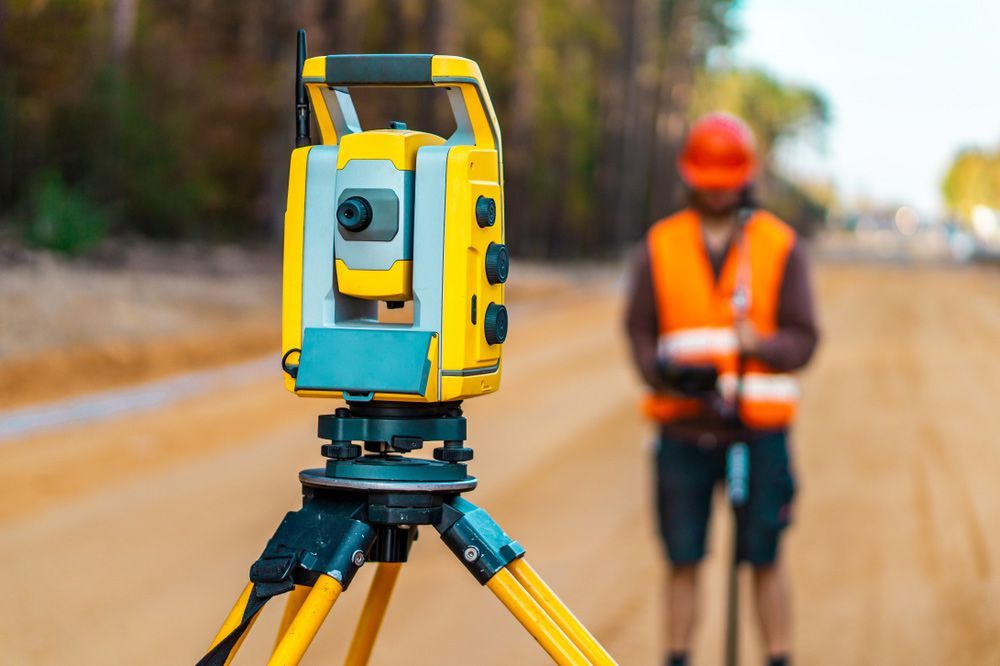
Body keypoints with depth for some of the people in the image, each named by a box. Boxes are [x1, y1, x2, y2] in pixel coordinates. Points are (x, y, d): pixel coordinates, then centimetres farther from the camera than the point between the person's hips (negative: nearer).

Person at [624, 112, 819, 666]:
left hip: (758, 430, -1)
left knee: (765, 558, 4)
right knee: (683, 558, 5)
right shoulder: (660, 247, 5)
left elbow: (802, 339, 0)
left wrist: (761, 344, -22)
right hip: (684, 428, 1)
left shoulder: (781, 247, 3)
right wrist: (667, 372, -18)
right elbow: (640, 330, 3)